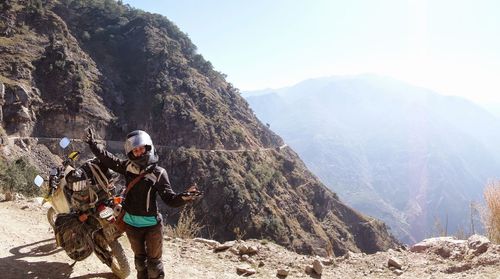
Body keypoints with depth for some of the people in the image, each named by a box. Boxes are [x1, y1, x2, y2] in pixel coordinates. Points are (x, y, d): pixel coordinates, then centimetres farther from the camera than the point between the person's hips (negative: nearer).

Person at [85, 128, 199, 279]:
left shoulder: (159, 173, -14)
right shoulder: (128, 166, -2)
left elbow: (170, 199, -18)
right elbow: (106, 158, 9)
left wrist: (184, 197, -38)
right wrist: (92, 143, 8)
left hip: (152, 224, -4)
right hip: (131, 223, 4)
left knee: (154, 262, 3)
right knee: (140, 258, 22)